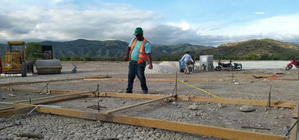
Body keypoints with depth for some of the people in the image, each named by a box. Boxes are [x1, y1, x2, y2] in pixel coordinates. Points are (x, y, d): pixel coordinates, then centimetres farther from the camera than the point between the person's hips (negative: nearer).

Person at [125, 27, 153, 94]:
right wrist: (127, 55, 0)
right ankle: (129, 90, 16)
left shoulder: (146, 43, -10)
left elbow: (148, 54, -19)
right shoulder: (133, 40, 9)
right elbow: (129, 48, 17)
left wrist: (150, 64, -30)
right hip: (132, 61, 5)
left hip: (140, 63, -5)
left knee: (141, 76, -9)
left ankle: (145, 90, 8)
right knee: (130, 76, 6)